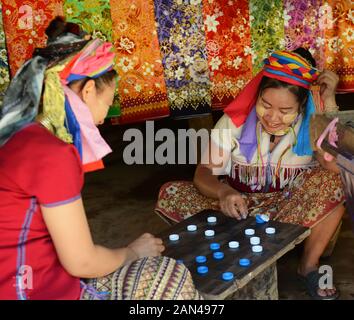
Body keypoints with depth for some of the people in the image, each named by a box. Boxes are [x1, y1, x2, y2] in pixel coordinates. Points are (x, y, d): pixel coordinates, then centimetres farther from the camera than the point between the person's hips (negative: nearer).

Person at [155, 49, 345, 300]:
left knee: (331, 183, -32)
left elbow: (335, 167, -32)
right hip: (241, 205, 1)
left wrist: (329, 101, -31)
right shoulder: (236, 119, -15)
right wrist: (223, 192, -40)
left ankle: (309, 266, -13)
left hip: (291, 208, 0)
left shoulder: (311, 120, -15)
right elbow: (203, 174, -17)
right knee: (170, 195, -20)